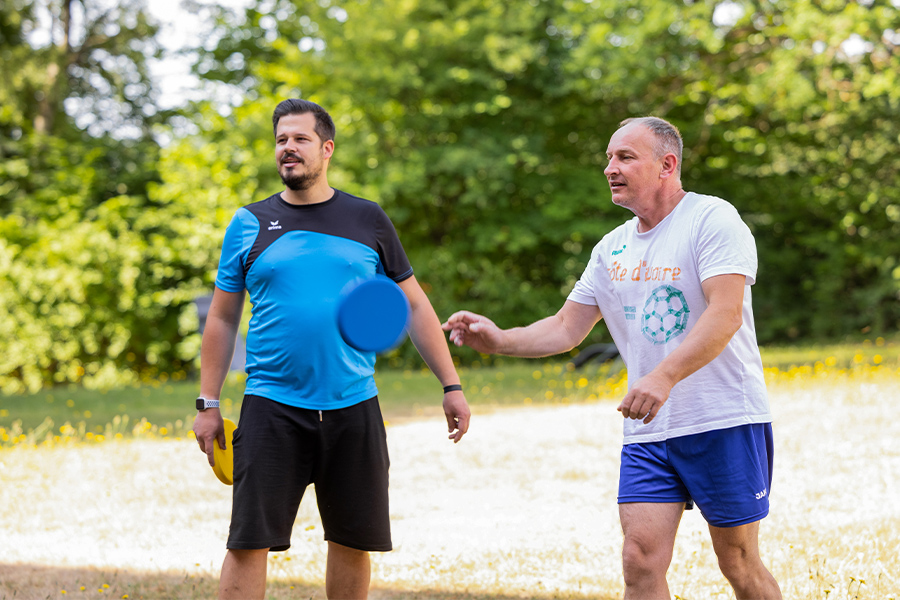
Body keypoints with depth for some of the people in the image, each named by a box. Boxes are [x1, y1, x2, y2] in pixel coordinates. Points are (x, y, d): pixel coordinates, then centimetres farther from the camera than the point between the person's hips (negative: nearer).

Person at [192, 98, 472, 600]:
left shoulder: (368, 220, 8)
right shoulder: (250, 224, 6)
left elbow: (414, 305, 12)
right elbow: (223, 319, 11)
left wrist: (451, 385, 6)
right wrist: (209, 405, 5)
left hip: (353, 408, 1)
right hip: (272, 408, -1)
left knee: (352, 542, 6)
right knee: (249, 541, -8)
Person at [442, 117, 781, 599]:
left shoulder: (713, 220, -9)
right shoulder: (612, 248, 12)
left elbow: (726, 315, -22)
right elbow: (567, 329, 14)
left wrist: (663, 377, -34)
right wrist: (500, 341, -5)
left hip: (724, 420, -5)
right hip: (648, 431, 5)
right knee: (640, 560, -7)